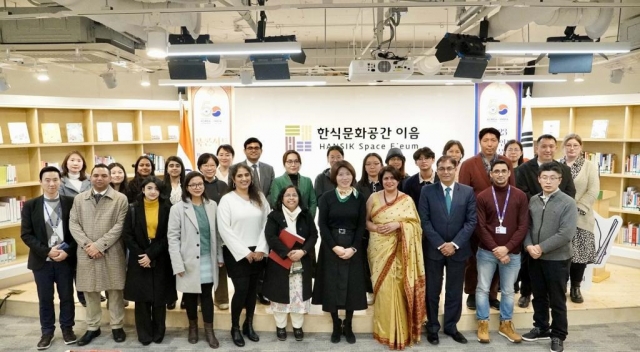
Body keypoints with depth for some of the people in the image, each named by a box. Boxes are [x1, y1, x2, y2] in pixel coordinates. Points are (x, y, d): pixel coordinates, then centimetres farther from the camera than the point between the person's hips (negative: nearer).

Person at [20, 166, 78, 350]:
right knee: (45, 299, 12)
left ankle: (67, 328, 27)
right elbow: (26, 234, -3)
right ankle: (47, 332, 27)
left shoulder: (71, 203, -3)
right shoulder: (30, 205, 0)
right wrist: (47, 251, -14)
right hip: (41, 260, 1)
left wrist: (67, 251, -13)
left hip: (66, 259, -1)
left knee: (67, 297, 10)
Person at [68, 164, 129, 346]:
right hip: (86, 252, 3)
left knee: (115, 291, 6)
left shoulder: (120, 199, -1)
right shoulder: (79, 199, 10)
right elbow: (73, 224, 4)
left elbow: (120, 226, -8)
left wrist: (99, 245, -14)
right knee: (90, 291, 11)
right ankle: (92, 327, 26)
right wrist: (87, 244, -10)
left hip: (112, 253, -3)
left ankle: (117, 326, 20)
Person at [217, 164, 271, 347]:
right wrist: (244, 252, -12)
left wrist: (261, 249, -8)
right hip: (236, 253, -3)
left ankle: (249, 325, 29)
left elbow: (266, 224, 2)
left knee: (252, 290, 11)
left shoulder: (260, 197, 6)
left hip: (257, 253, 4)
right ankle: (235, 328, 15)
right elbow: (224, 230, -10)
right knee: (241, 290, -6)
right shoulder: (227, 199, -5)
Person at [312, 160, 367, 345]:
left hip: (353, 248, 1)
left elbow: (361, 225, -1)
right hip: (330, 248, -1)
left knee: (352, 286, 5)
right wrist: (334, 246, -14)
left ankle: (348, 326, 21)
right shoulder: (326, 197, 0)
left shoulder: (359, 198, 2)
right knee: (332, 285, 3)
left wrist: (353, 248, -13)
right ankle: (336, 326, 19)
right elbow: (322, 225, -4)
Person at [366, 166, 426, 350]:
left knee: (399, 288, -2)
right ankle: (384, 331, 16)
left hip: (400, 251, -1)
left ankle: (401, 331, 14)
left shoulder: (407, 200, 2)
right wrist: (375, 228, -11)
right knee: (383, 288, 1)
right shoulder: (373, 198, 5)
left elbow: (415, 224, 0)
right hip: (379, 249, 1)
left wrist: (398, 225, -15)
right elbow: (366, 221, 8)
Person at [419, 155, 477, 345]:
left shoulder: (468, 191, 1)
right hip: (433, 249, -1)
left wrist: (454, 244, -12)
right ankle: (432, 327, 23)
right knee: (432, 291, 8)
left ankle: (451, 326, 28)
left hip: (458, 249, 1)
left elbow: (471, 221, -3)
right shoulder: (427, 191, -2)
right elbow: (424, 221, -5)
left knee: (454, 291, 11)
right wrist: (440, 244, -12)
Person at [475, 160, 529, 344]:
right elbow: (481, 227, -6)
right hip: (487, 251, -1)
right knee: (483, 288, 7)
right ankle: (482, 324, 21)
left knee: (508, 290, 13)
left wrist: (507, 248, -13)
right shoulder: (482, 197, -3)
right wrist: (495, 250, -13)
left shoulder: (520, 196, -1)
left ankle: (506, 324, 29)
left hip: (512, 252, 1)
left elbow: (523, 226, -4)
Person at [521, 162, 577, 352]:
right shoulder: (533, 200, 5)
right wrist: (529, 246, -11)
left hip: (557, 259, -4)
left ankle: (558, 335, 24)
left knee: (557, 301, 8)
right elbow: (527, 226, 6)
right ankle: (541, 328, 34)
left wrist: (541, 248, -17)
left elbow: (566, 234, -17)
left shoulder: (568, 202, -10)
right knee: (539, 297, 17)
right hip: (535, 258, 4)